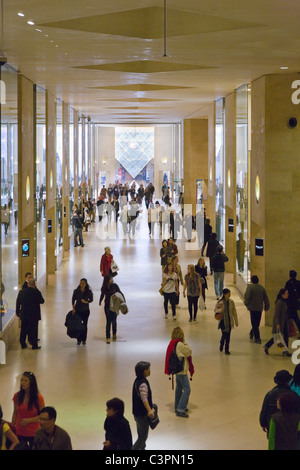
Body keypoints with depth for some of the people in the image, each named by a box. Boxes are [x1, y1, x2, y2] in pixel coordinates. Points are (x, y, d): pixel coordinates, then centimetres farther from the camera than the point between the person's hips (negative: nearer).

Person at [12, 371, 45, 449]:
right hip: (20, 432, 3)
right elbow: (15, 414, 8)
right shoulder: (17, 396, -2)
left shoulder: (38, 397, -12)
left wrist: (29, 420, -17)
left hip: (33, 433, -3)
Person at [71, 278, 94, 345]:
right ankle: (79, 340, 6)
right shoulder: (76, 291, -9)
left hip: (86, 310, 0)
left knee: (85, 325, 5)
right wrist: (73, 308, -5)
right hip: (78, 310, 0)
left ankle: (84, 340, 16)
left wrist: (86, 302, -15)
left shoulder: (89, 291, -9)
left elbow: (91, 299, 4)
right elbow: (73, 300, 1)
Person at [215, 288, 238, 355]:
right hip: (222, 321, -2)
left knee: (228, 335, 4)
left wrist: (236, 321, 6)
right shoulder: (220, 302, -8)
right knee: (224, 334, -8)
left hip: (229, 321, 2)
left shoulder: (231, 302, -1)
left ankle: (227, 349, 17)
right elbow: (215, 310, 2)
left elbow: (234, 312, 5)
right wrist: (220, 310, -20)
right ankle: (221, 344, 24)